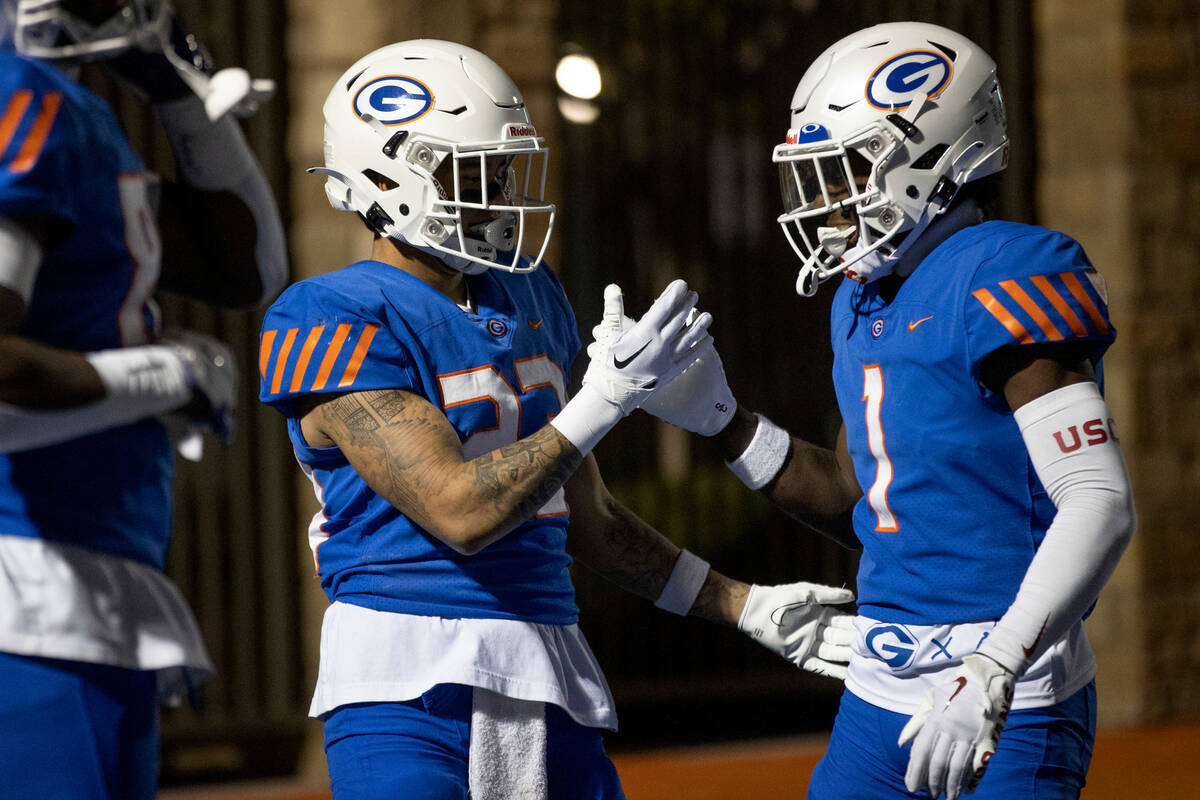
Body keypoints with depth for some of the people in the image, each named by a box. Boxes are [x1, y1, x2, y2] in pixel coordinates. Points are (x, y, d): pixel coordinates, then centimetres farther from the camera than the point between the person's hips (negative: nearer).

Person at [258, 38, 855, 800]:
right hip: (412, 687, -7)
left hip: (551, 679, 7)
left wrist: (747, 607, 21)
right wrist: (604, 400, -19)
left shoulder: (528, 300, 15)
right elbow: (460, 512, -17)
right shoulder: (339, 321, -10)